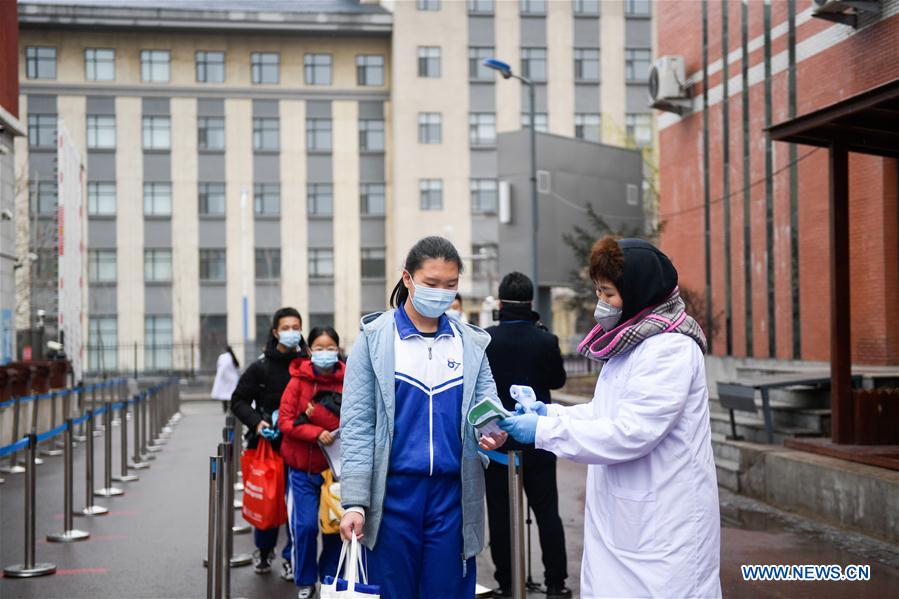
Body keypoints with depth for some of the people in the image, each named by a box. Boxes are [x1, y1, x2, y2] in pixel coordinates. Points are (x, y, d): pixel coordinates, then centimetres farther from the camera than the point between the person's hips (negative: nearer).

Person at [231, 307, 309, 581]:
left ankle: (291, 558, 17)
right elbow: (238, 401, 5)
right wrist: (256, 422, -9)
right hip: (268, 445, 0)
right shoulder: (261, 367, -1)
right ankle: (263, 551, 30)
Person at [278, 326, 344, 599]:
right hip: (302, 468, -1)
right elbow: (285, 421, -8)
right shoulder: (298, 381, -5)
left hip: (335, 467, 1)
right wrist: (316, 433, -21)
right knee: (305, 526, -4)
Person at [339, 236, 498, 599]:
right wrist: (355, 502, -11)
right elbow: (357, 425, -4)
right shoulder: (375, 338, 0)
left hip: (452, 493, 2)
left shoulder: (472, 343, 9)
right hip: (393, 490, -2)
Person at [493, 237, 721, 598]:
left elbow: (630, 433, -23)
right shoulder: (632, 341, 13)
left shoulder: (670, 349, -19)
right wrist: (552, 413, 7)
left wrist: (544, 431, -18)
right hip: (625, 515, 9)